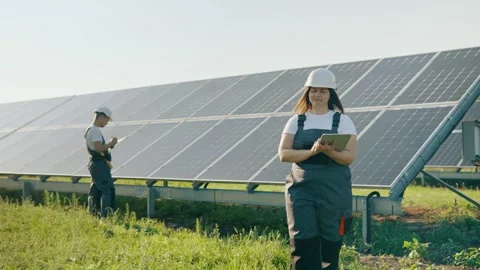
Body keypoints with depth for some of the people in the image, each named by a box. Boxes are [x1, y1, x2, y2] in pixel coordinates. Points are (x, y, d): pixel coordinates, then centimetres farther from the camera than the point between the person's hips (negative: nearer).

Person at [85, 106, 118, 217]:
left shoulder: (90, 129, 16)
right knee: (108, 190, -10)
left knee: (96, 190, 14)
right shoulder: (95, 130, -17)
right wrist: (111, 143, -14)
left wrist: (109, 145, 10)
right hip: (100, 164, -11)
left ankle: (93, 212, 20)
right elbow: (99, 148, -27)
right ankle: (106, 215, -11)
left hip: (95, 163, 11)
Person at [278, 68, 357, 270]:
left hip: (334, 190, -1)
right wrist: (311, 151, -17)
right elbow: (284, 154, -2)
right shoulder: (296, 121, 7)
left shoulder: (342, 121, 2)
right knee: (303, 240, -6)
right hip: (301, 188, 1)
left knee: (330, 242, 5)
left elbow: (349, 157, -6)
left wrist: (329, 151, -26)